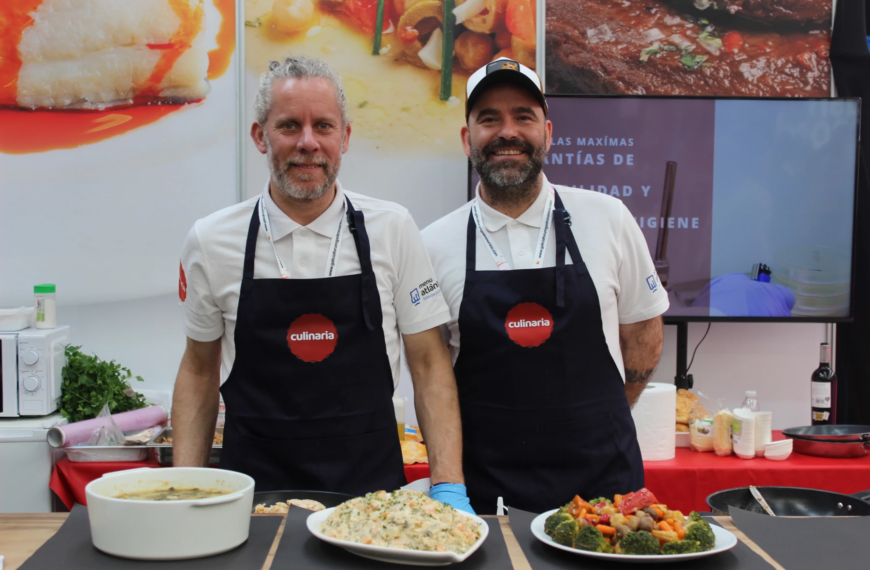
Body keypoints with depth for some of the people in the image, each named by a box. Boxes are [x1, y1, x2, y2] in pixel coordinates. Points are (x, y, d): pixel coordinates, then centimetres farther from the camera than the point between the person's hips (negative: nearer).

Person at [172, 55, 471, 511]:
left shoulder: (392, 229, -1)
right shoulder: (210, 241, 1)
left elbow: (429, 365, 2)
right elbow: (199, 371, 11)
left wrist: (449, 487, -7)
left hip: (371, 487, 0)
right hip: (253, 487, 0)